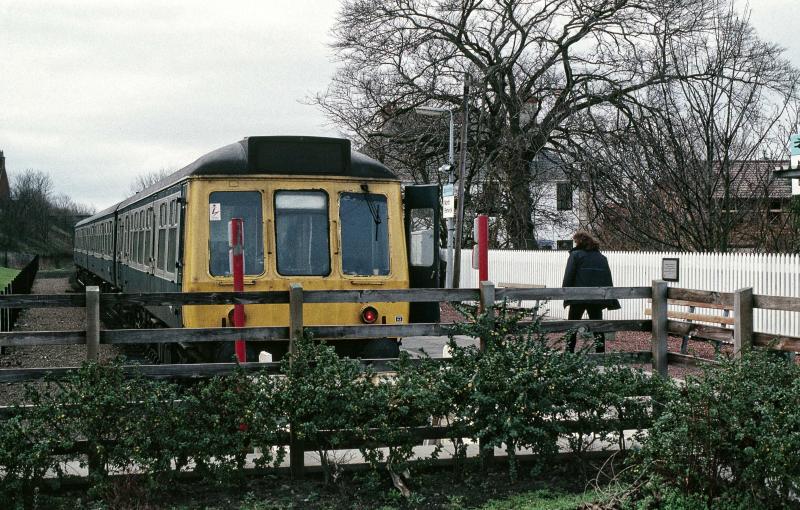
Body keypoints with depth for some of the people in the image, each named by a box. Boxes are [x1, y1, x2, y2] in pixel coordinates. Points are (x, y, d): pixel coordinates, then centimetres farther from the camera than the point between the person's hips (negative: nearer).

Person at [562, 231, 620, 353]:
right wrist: (611, 301, 12)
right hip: (597, 298, 4)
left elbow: (568, 276, -9)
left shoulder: (576, 255, -2)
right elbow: (608, 280, 12)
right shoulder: (602, 257, 13)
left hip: (578, 297, -4)